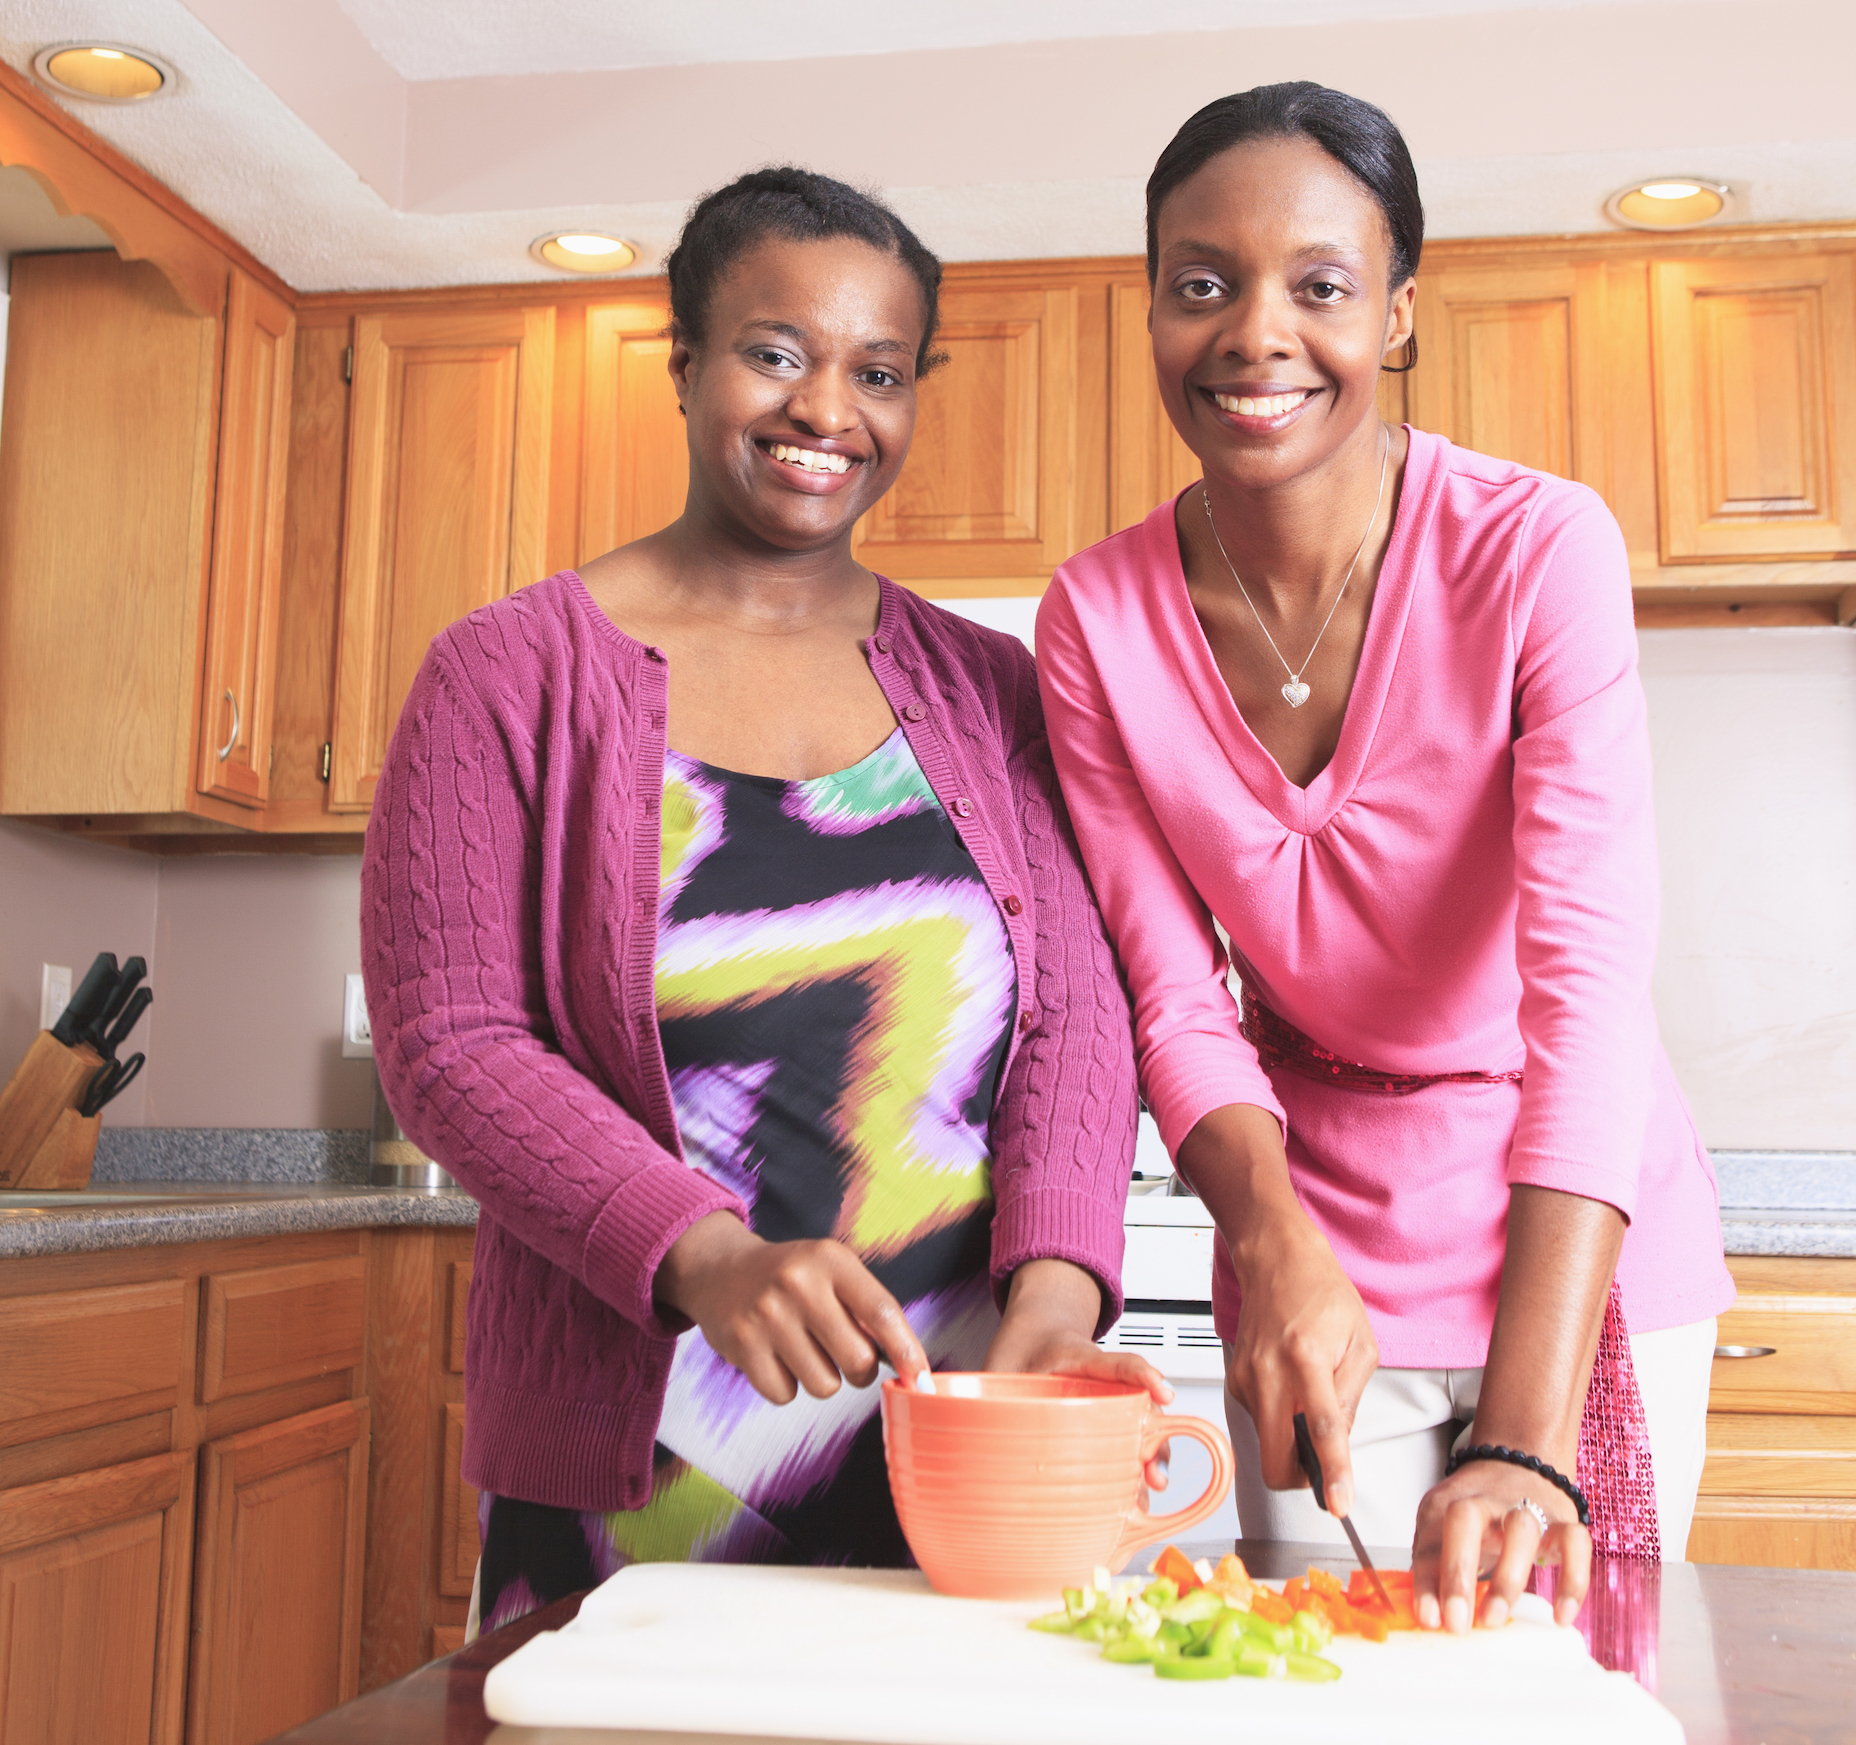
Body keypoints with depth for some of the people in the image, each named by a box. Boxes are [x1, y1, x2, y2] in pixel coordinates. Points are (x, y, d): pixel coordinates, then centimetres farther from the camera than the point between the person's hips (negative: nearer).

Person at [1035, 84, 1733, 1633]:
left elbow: (1589, 982, -28)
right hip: (1319, 1243, 2)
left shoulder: (1538, 548, -19)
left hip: (1581, 1241, -1)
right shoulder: (1098, 619, -10)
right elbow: (1179, 1003, -8)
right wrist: (1273, 1241, -28)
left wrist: (1525, 1438, -37)